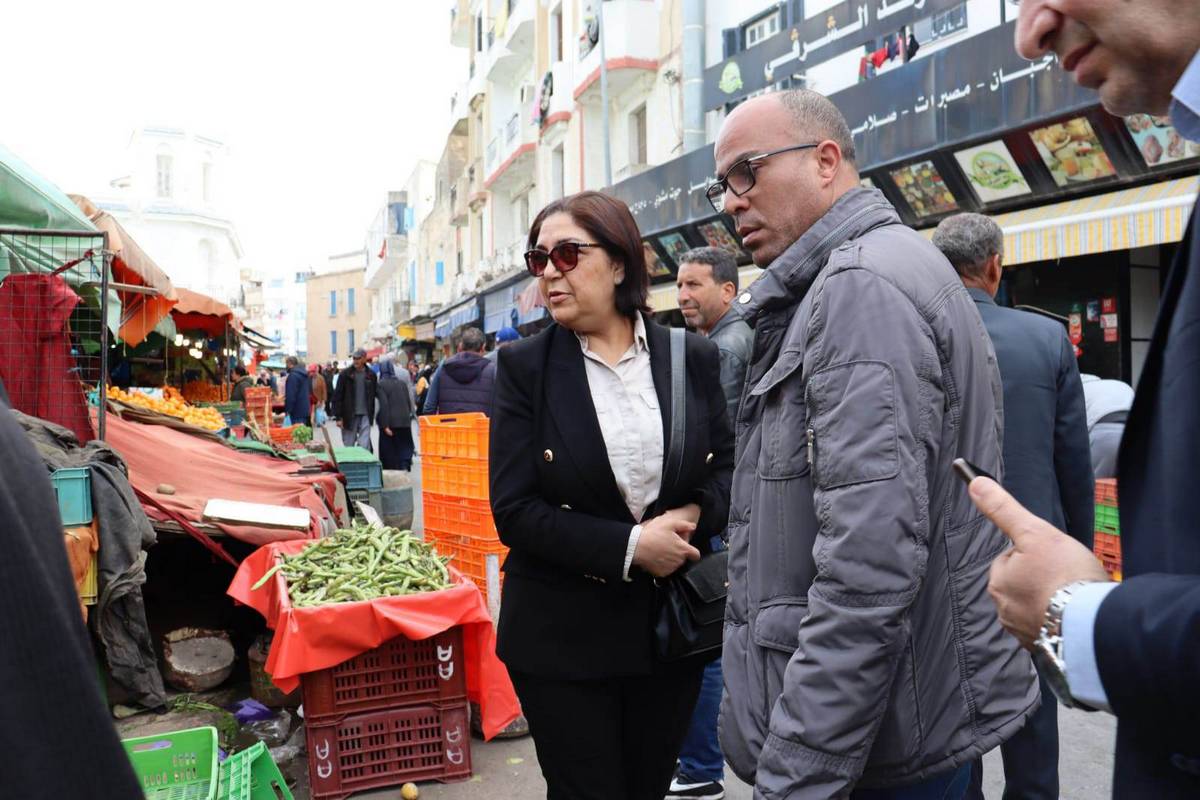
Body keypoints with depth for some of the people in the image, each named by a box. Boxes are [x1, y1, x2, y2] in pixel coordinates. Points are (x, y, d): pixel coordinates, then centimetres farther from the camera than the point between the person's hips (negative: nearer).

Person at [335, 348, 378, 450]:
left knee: (365, 446, -3)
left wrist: (372, 414, 5)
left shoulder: (371, 375, 5)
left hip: (365, 416, 1)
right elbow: (338, 396, -2)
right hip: (349, 416, -1)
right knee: (348, 446, 6)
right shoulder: (345, 374, -2)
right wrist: (339, 417, -8)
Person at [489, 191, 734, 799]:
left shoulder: (693, 357, -2)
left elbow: (729, 467, 6)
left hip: (672, 624, 3)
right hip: (563, 634, -2)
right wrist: (628, 546, -20)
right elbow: (514, 510, -11)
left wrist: (694, 514, -16)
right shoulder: (525, 366, -7)